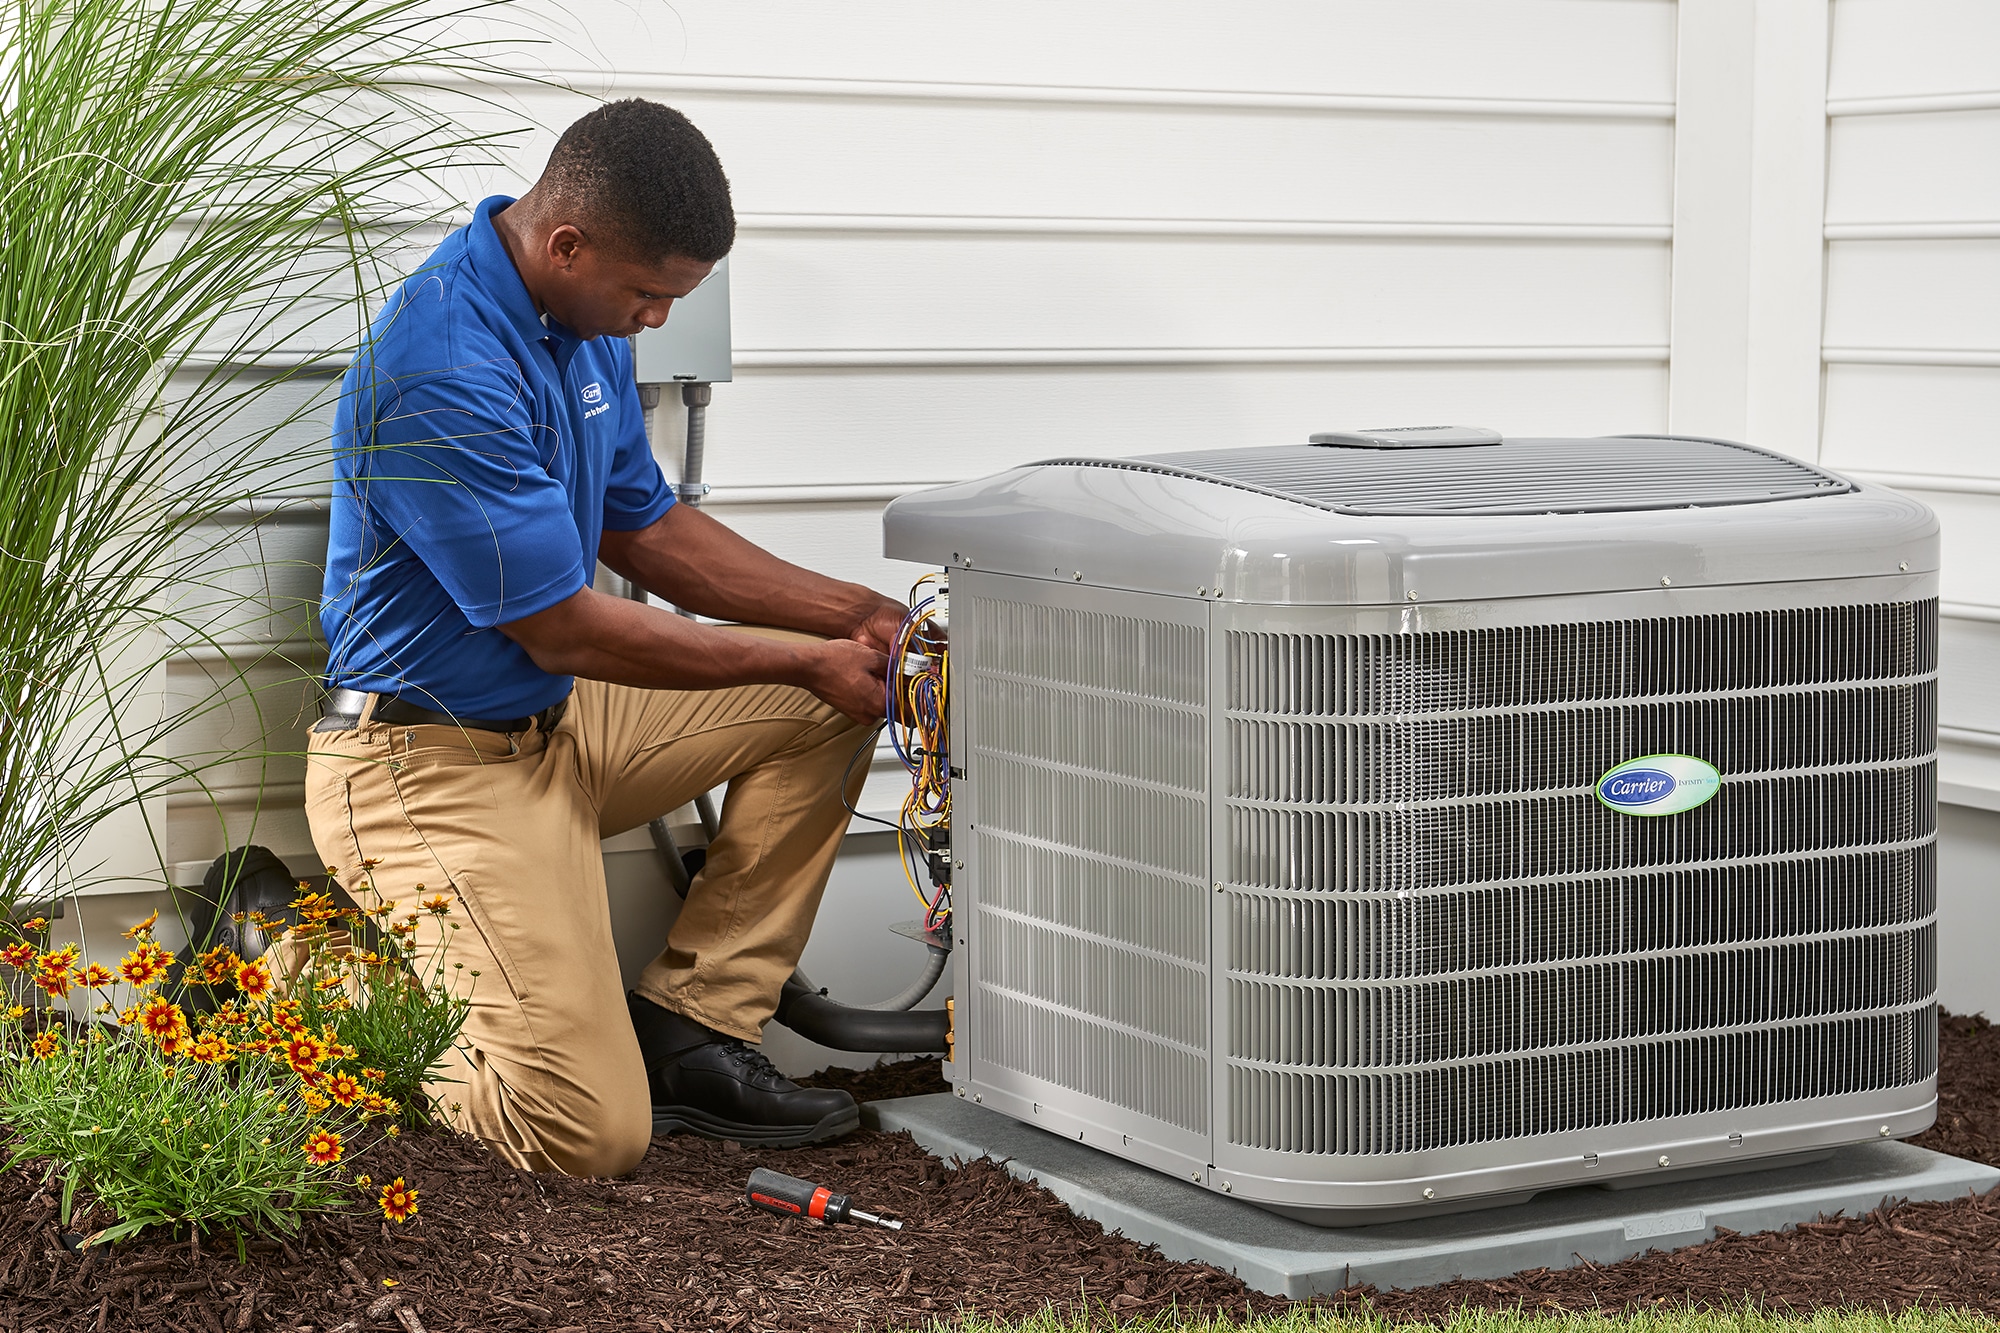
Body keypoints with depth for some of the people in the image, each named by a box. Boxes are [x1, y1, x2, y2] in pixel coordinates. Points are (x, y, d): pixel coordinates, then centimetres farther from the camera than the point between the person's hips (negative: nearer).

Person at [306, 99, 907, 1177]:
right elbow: (567, 634, -22)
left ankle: (692, 1025, 6)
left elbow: (646, 530, 14)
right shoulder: (443, 376, -28)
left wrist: (854, 616, 4)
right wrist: (809, 661, -12)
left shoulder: (583, 321, 3)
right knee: (588, 1133, -16)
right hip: (436, 764, -10)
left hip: (557, 723, 10)